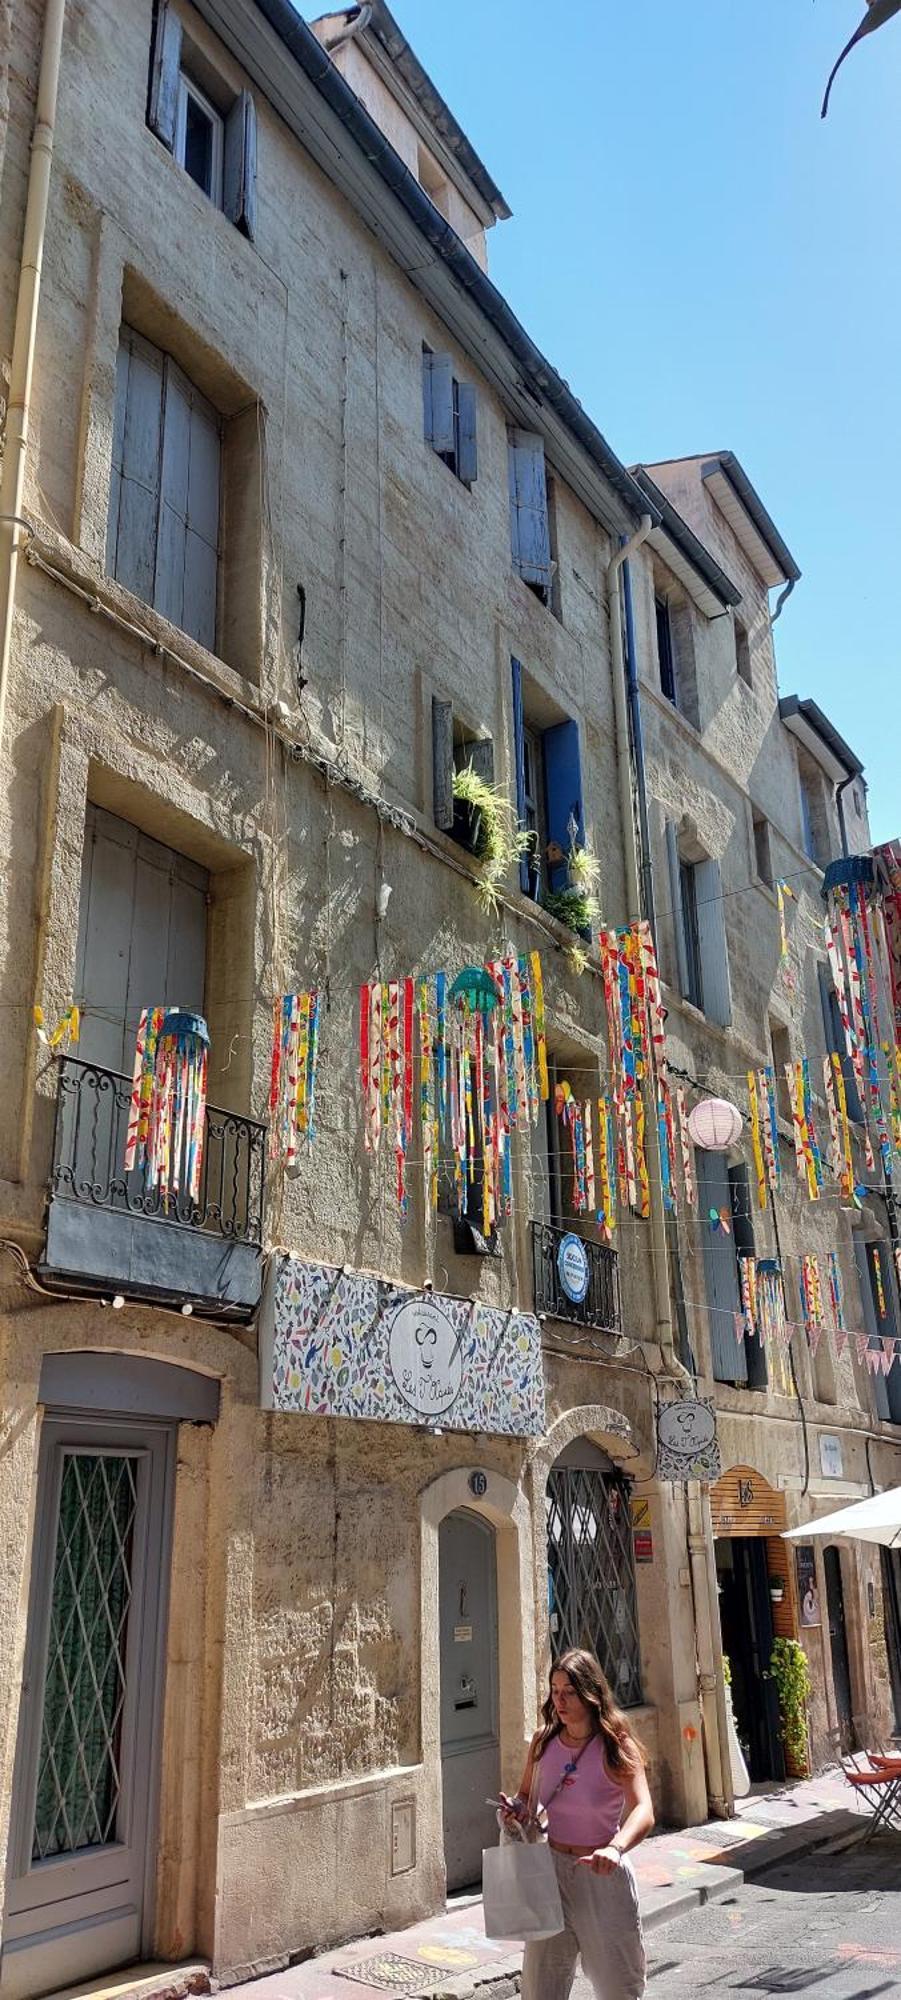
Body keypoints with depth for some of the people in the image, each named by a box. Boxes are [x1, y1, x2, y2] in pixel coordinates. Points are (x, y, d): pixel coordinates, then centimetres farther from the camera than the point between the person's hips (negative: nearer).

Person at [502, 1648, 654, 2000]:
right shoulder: (544, 1741, -2)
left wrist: (615, 1848, -48)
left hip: (603, 1874, -4)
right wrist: (516, 1809, -11)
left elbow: (643, 1812, -29)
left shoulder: (617, 1746, -16)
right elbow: (526, 1796, 13)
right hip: (551, 1870, 4)